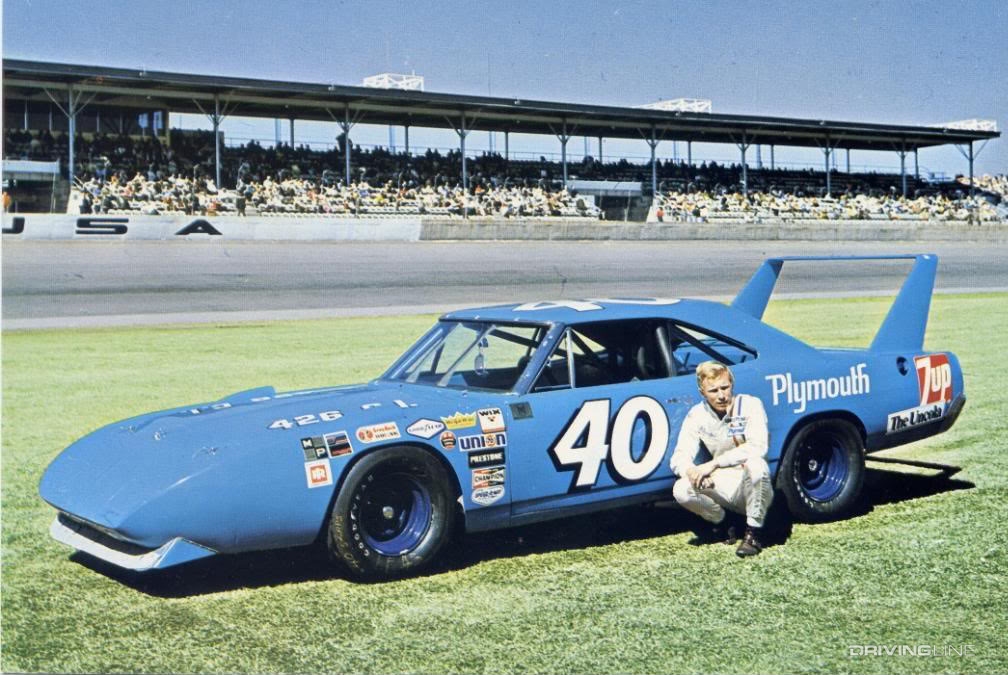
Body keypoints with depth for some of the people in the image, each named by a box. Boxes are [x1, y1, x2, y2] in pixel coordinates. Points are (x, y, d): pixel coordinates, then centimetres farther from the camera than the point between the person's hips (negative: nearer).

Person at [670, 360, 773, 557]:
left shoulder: (750, 405, -12)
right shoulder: (696, 415, -2)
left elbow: (758, 446, -26)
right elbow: (678, 459, -7)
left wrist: (713, 463, -30)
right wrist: (691, 471, -32)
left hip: (755, 490, -3)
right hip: (724, 489, 3)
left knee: (755, 464, -36)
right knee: (681, 491, -23)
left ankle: (754, 533, -16)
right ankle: (723, 522, 7)